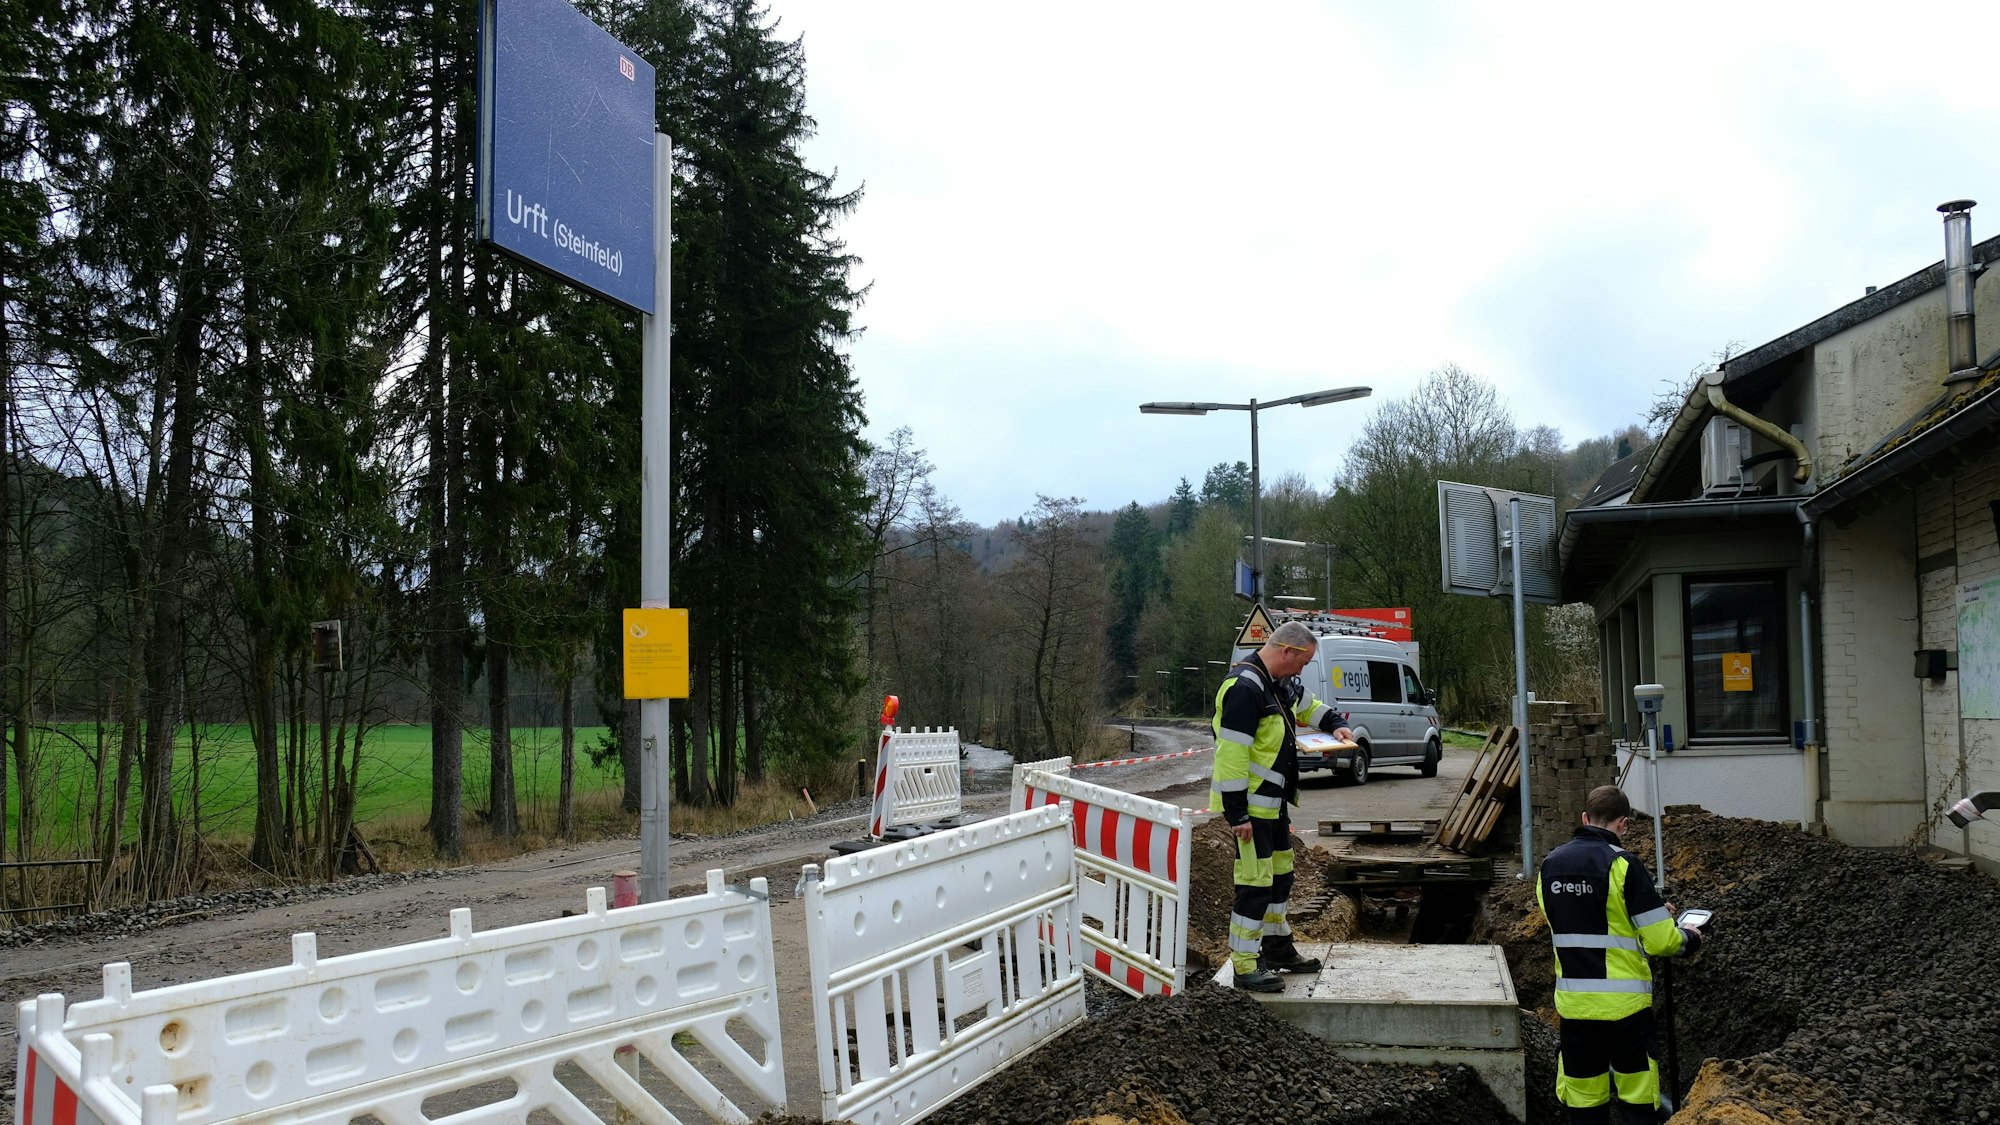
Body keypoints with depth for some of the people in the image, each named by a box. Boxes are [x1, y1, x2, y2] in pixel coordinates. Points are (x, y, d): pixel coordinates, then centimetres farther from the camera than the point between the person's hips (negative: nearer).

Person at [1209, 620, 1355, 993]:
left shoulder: (1281, 683, 9)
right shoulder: (1245, 687, -24)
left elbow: (1308, 705, 33)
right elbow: (1230, 754, -27)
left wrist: (1335, 723, 13)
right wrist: (1236, 814, -26)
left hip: (1273, 801, 11)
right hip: (1249, 805, -11)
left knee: (1281, 871, 20)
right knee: (1256, 881, -7)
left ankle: (1277, 948, 36)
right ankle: (1244, 966, 1)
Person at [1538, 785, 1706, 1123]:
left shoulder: (1549, 866, 5)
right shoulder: (1622, 864, -12)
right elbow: (1661, 941, -13)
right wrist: (1689, 938, 9)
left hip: (1573, 1003, 5)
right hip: (1623, 1005, -5)